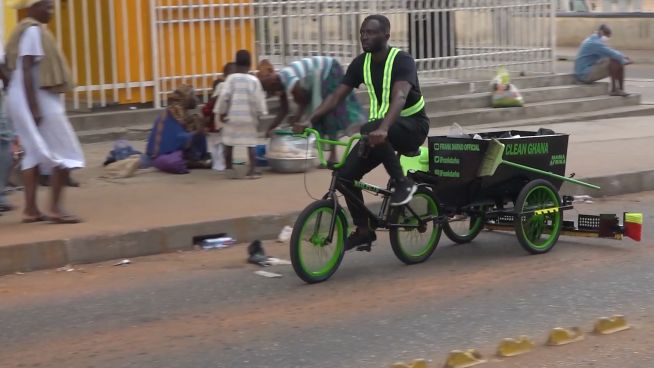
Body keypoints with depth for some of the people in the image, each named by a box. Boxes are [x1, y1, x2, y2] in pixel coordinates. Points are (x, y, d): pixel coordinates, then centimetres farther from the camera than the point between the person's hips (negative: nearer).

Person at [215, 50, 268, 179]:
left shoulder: (231, 78, -4)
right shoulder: (254, 80, -2)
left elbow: (224, 96, -9)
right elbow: (258, 98, -3)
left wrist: (221, 112, -2)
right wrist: (260, 114, 6)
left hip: (232, 116, 0)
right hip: (249, 117, 0)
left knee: (229, 142, 14)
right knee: (251, 142, 5)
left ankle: (229, 167, 14)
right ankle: (252, 169, -3)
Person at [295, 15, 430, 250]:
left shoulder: (402, 61, -19)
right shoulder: (361, 63, 0)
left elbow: (400, 97, -36)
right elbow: (337, 96, -3)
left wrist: (383, 129, -53)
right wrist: (310, 121, -19)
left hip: (412, 125, -6)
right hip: (381, 127, 6)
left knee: (370, 129, -38)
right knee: (346, 173, -11)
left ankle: (402, 182, -21)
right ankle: (363, 230, 4)